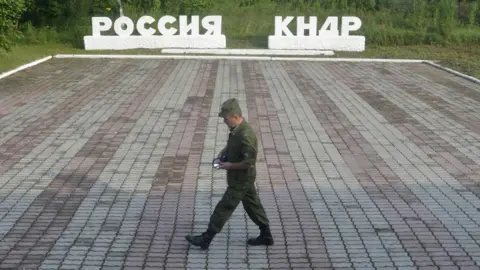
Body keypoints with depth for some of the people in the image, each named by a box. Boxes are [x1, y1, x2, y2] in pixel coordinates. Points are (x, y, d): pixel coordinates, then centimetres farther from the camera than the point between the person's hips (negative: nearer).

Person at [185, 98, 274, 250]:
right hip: (244, 179, 10)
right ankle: (266, 236, 30)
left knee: (224, 208, 0)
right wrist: (223, 152, 5)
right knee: (252, 205, 18)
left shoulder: (246, 135, -30)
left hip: (240, 180, -10)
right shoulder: (236, 129, 0)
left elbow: (249, 162, -30)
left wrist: (230, 165, -20)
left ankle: (206, 240, 9)